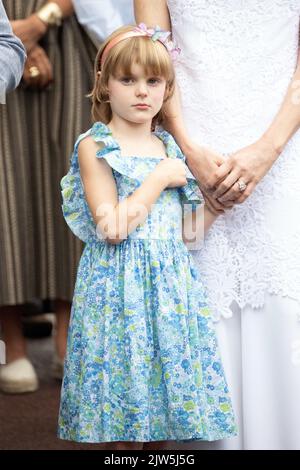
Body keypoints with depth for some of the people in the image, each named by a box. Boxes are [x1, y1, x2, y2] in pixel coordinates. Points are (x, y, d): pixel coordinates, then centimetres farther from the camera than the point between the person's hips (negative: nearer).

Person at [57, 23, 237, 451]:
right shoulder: (95, 146, -5)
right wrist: (160, 179, -12)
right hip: (120, 287, -5)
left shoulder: (171, 148, 11)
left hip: (171, 285, 5)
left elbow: (185, 232, 13)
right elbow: (111, 227, -16)